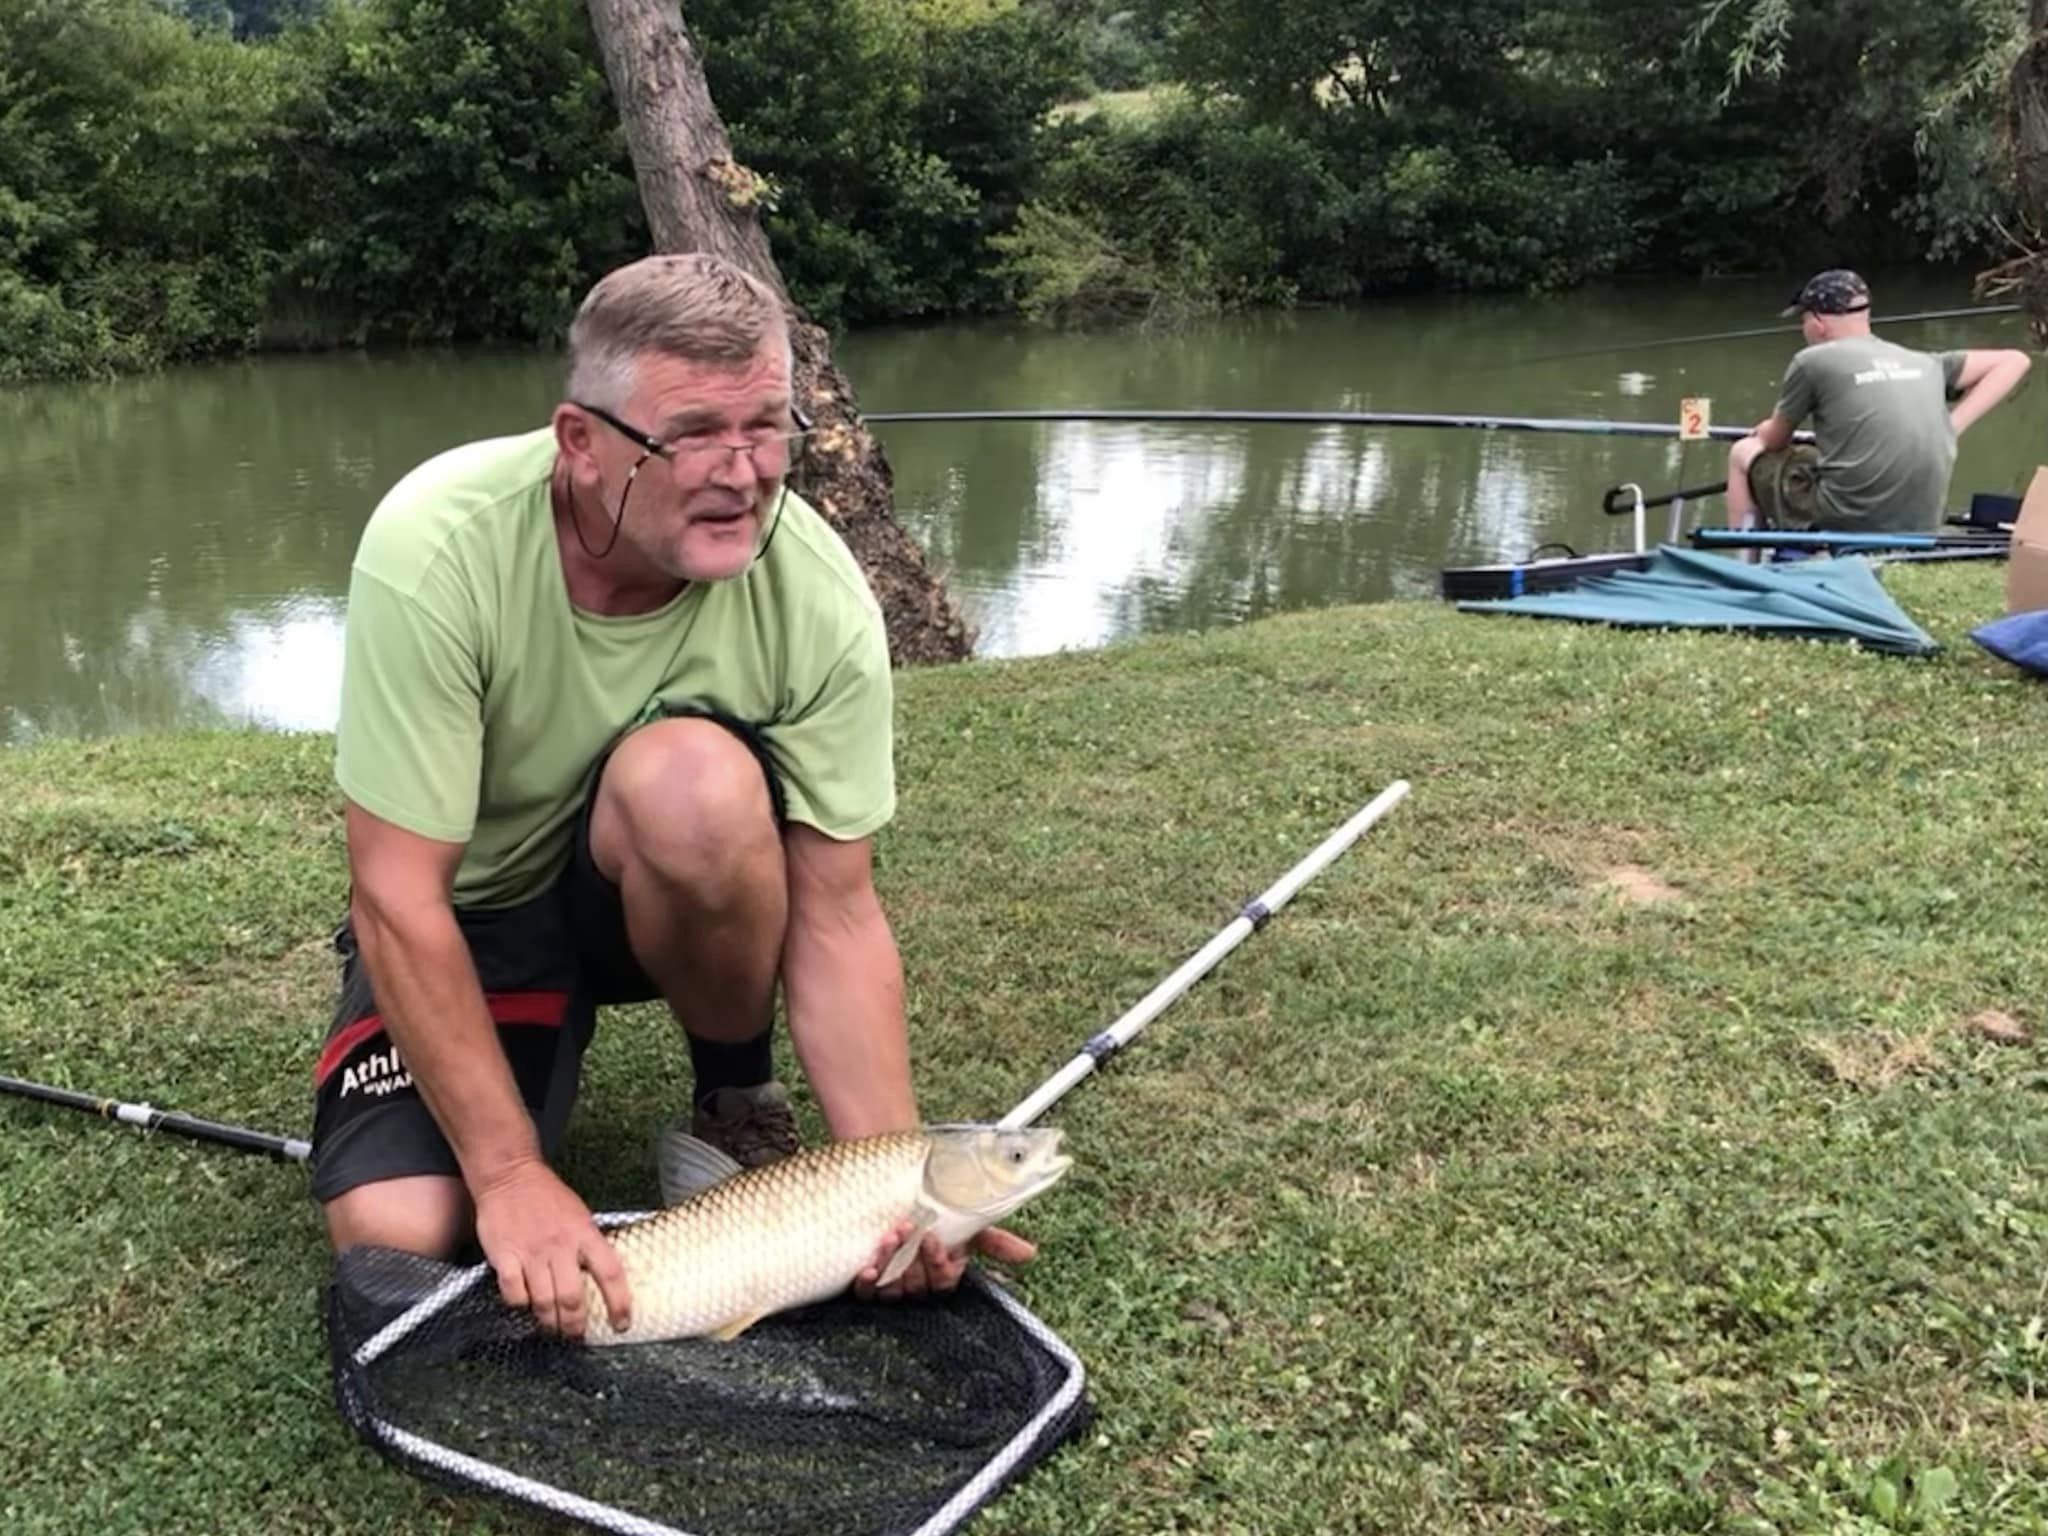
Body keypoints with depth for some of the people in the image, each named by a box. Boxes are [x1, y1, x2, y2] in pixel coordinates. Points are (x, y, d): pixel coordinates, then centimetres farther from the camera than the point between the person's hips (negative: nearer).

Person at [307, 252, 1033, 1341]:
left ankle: (737, 1095, -6)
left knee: (691, 779, -35)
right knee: (398, 1230, -22)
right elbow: (398, 896, -27)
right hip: (468, 906, 0)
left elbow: (837, 913, -20)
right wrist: (510, 1175, -30)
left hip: (665, 890, 1)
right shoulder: (436, 547, -29)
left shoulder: (818, 591, -24)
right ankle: (548, 1040, 12)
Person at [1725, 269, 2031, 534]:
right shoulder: (1922, 363, 12)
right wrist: (1952, 424, 8)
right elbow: (2013, 361, 15)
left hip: (1846, 526, -6)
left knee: (1744, 453, 18)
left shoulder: (1813, 360, -1)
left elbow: (1774, 441, 11)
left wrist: (1763, 431, 35)